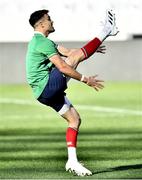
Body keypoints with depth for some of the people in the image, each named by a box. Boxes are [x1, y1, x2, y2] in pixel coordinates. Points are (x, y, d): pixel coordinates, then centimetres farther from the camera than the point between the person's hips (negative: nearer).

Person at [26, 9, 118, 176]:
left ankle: (72, 162, 8)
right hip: (47, 86, -10)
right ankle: (106, 31, 0)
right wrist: (86, 80, -15)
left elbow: (66, 51, 21)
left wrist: (89, 50, 15)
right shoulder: (43, 42, -14)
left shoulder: (38, 41, 19)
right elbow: (63, 67, -20)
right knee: (77, 55, -13)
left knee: (75, 120, 11)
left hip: (45, 92, 10)